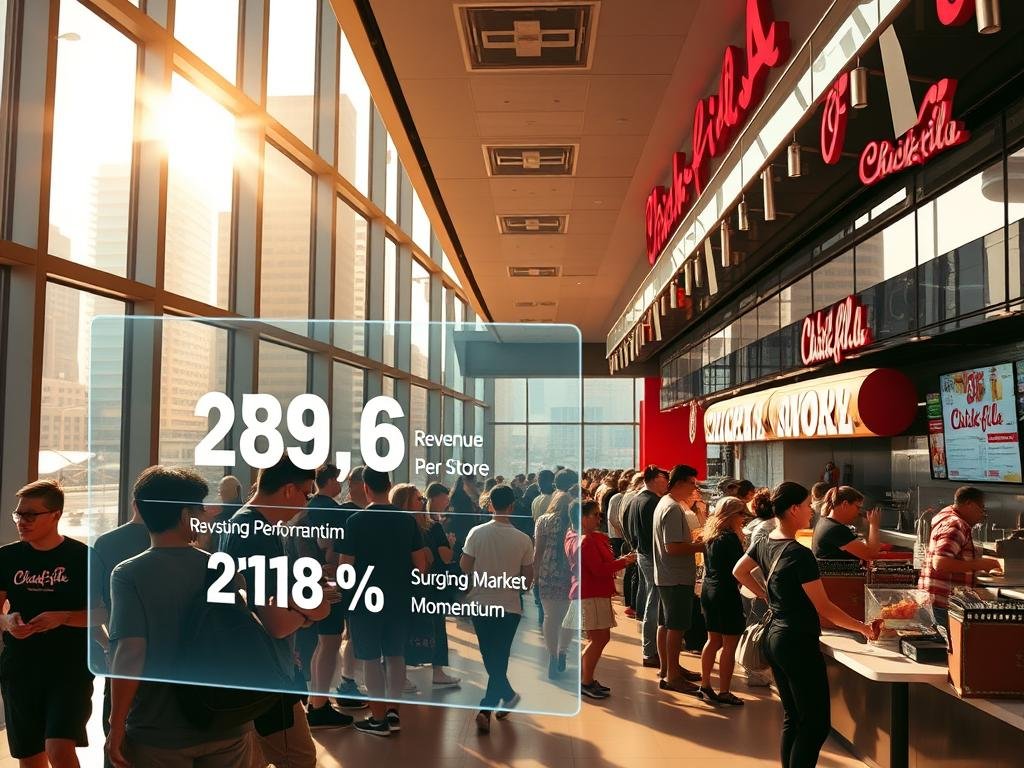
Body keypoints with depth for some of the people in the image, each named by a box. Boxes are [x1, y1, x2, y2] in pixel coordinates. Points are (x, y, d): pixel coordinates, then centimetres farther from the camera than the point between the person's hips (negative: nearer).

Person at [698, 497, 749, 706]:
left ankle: (705, 685, 23)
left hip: (708, 589, 9)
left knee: (713, 640, 17)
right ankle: (724, 692, 4)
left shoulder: (710, 535, 9)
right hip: (726, 592, -9)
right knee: (730, 644, 0)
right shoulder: (730, 537, -15)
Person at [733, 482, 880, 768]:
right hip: (799, 643, -9)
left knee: (792, 718, 17)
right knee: (816, 723, 0)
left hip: (774, 638, 9)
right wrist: (864, 628, -9)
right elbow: (824, 608, -17)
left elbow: (739, 571, 20)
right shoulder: (800, 554, -21)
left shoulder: (766, 543, 4)